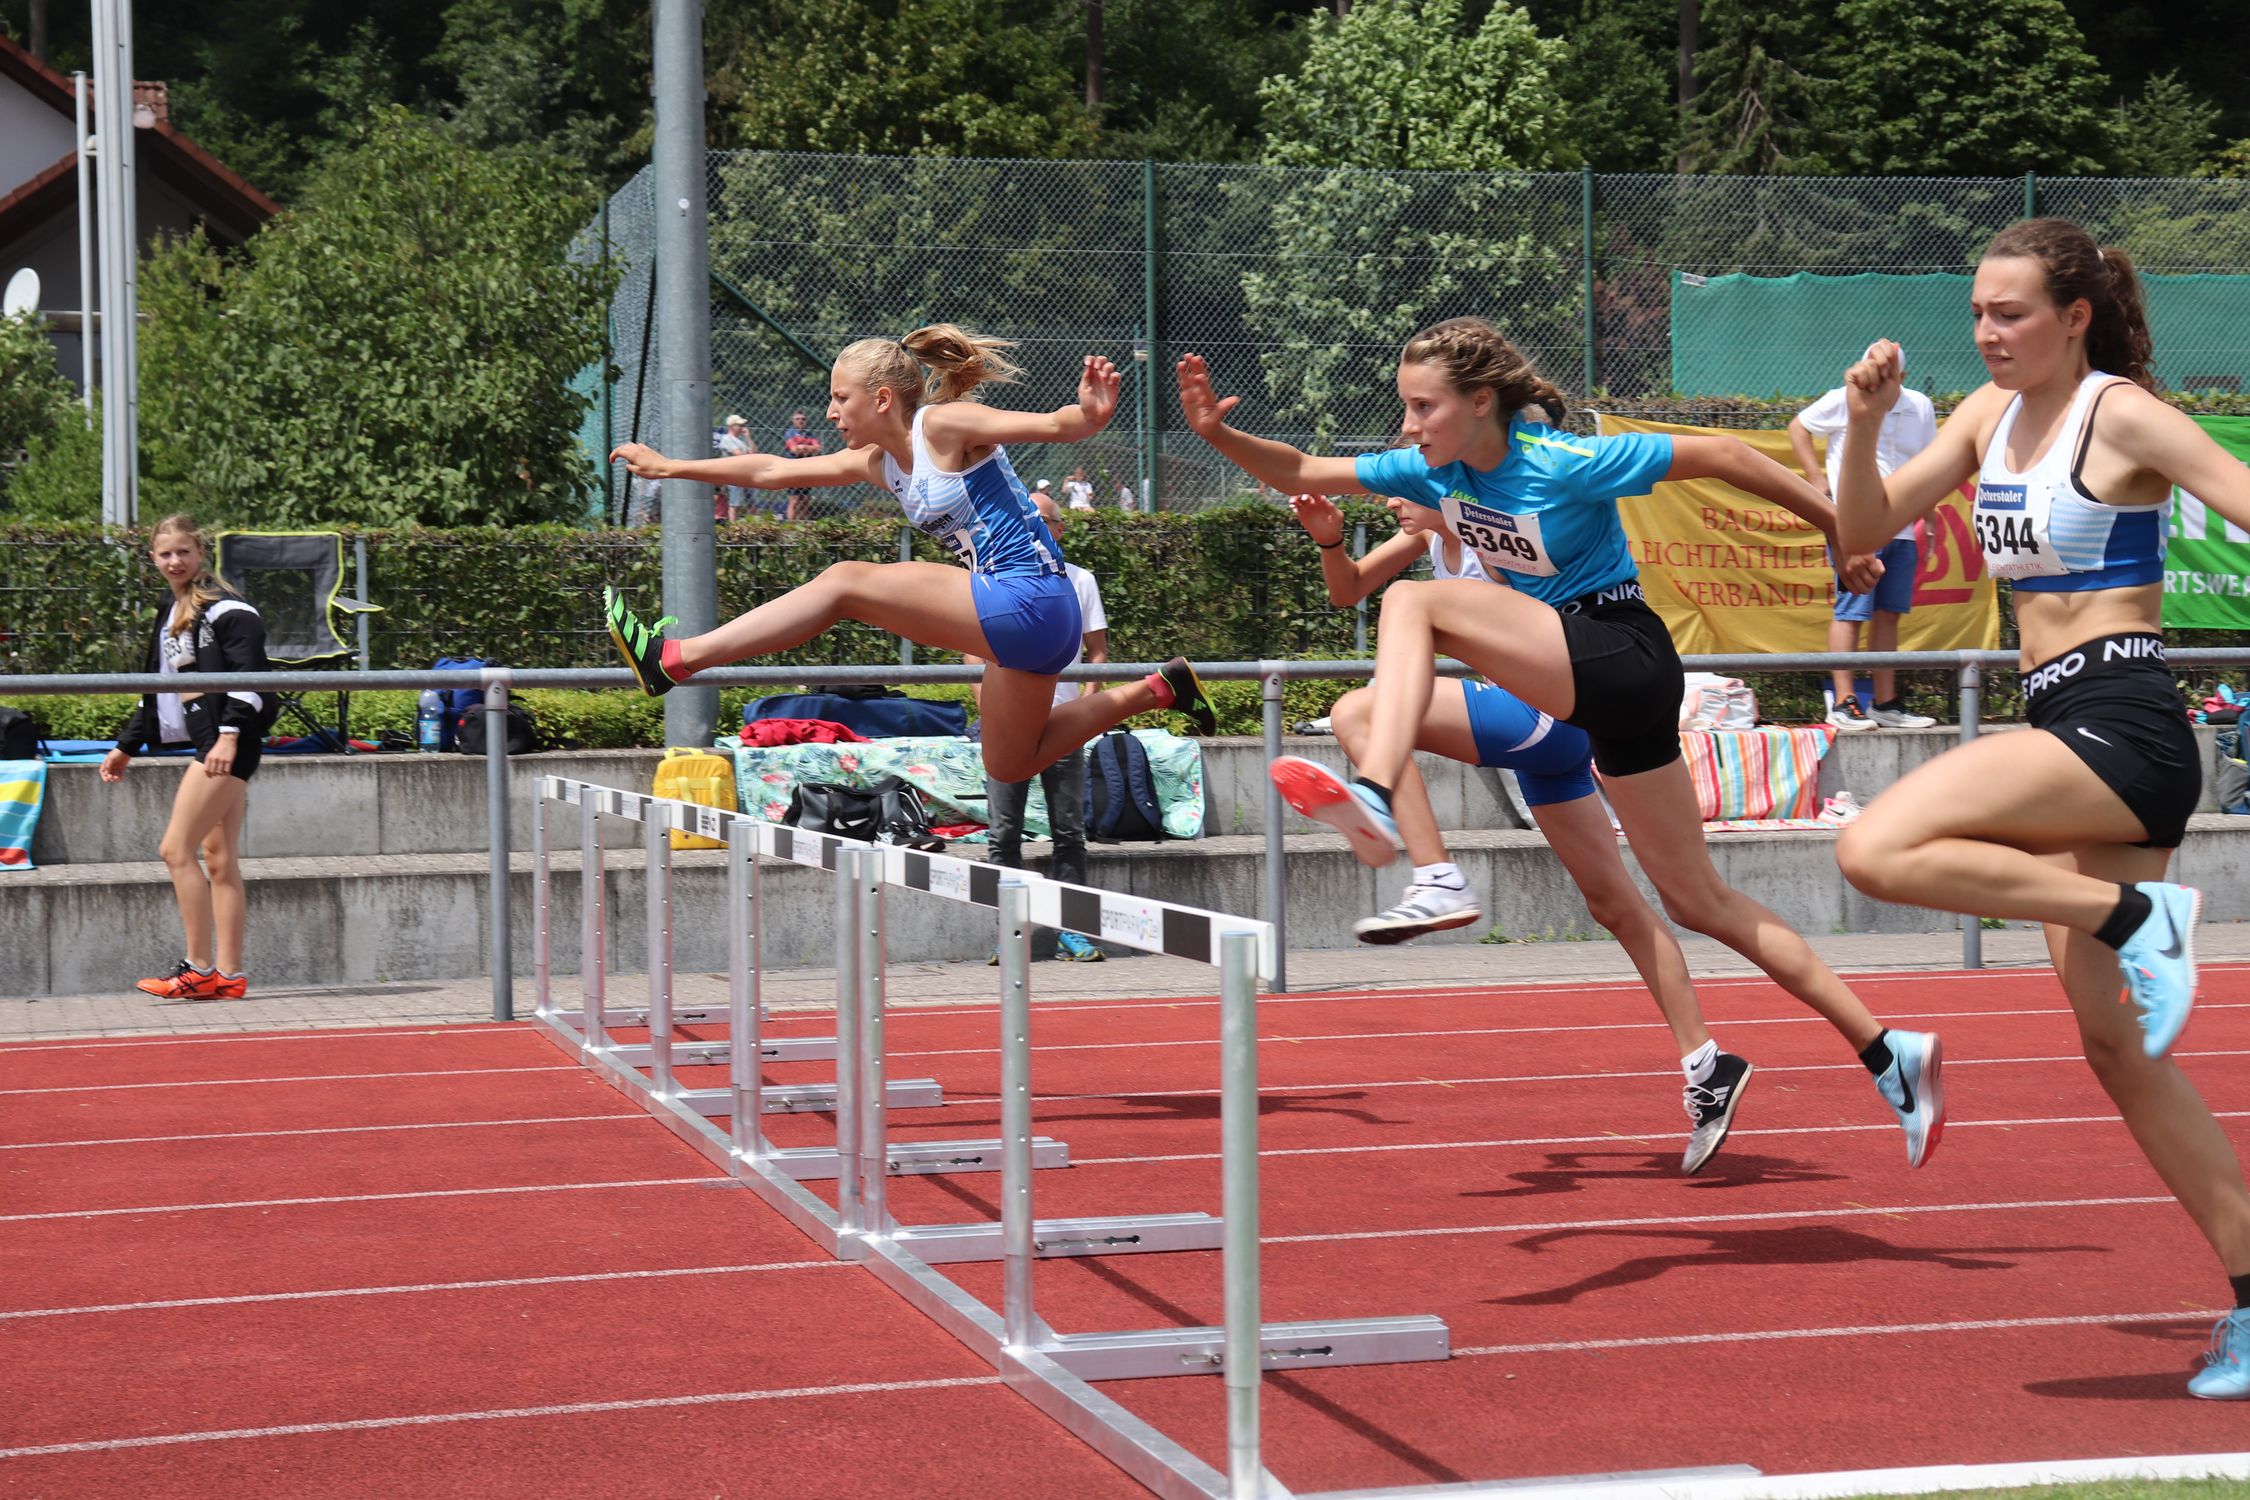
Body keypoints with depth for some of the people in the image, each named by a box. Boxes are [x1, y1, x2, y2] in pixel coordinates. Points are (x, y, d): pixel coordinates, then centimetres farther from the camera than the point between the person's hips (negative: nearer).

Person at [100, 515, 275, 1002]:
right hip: (205, 740, 9)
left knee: (176, 850, -10)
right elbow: (158, 692, 27)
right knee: (218, 858, 7)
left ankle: (200, 970, -7)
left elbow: (249, 674, -16)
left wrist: (229, 735, -24)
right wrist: (127, 746, 28)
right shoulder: (171, 615, 19)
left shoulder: (223, 608, -9)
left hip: (228, 744, -9)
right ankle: (228, 975, 7)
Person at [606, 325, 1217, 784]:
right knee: (1009, 766, 23)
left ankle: (675, 659, -10)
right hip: (1026, 618, 10)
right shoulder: (877, 463, 16)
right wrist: (668, 467, 24)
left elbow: (1052, 425, -18)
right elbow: (772, 471, 22)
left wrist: (1090, 414, -41)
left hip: (1025, 599, -10)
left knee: (846, 582, -11)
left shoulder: (943, 425, -8)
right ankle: (1156, 689, 22)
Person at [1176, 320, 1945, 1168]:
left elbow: (1720, 457, -12)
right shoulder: (1432, 470, 3)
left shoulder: (1563, 463, -17)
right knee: (1698, 900, 10)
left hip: (1622, 656, -8)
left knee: (1414, 603, -22)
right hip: (1583, 683, 8)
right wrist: (1219, 434, -9)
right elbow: (1302, 473, 9)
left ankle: (1375, 799, -42)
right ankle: (1888, 1054, 14)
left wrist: (1842, 531, -8)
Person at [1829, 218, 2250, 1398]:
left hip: (2121, 724, -8)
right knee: (2115, 1047, 10)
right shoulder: (1991, 415, 13)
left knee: (1878, 850, -24)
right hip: (2064, 728, 9)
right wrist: (1865, 421, -4)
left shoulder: (2123, 416, -9)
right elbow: (1866, 527, 13)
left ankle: (2136, 915, -16)